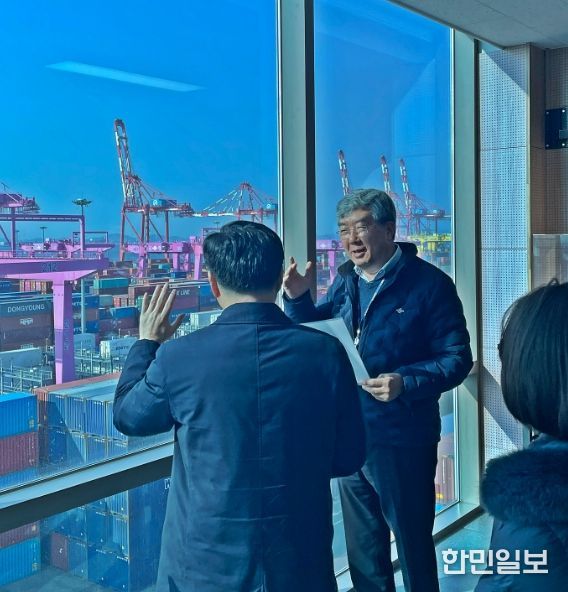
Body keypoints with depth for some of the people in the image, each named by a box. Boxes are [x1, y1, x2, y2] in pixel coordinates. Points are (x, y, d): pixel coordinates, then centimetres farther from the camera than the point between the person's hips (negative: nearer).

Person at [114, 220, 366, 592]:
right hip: (301, 560, 1)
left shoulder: (179, 357, -15)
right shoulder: (327, 351, -11)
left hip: (206, 561, -1)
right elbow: (349, 458, -1)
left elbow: (127, 417, 5)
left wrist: (147, 343, 19)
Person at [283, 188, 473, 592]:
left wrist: (406, 382, -28)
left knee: (413, 546, 10)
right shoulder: (345, 279, 6)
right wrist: (299, 300, -4)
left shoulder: (428, 283, -12)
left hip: (402, 441, -6)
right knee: (362, 547, 21)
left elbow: (457, 357, -13)